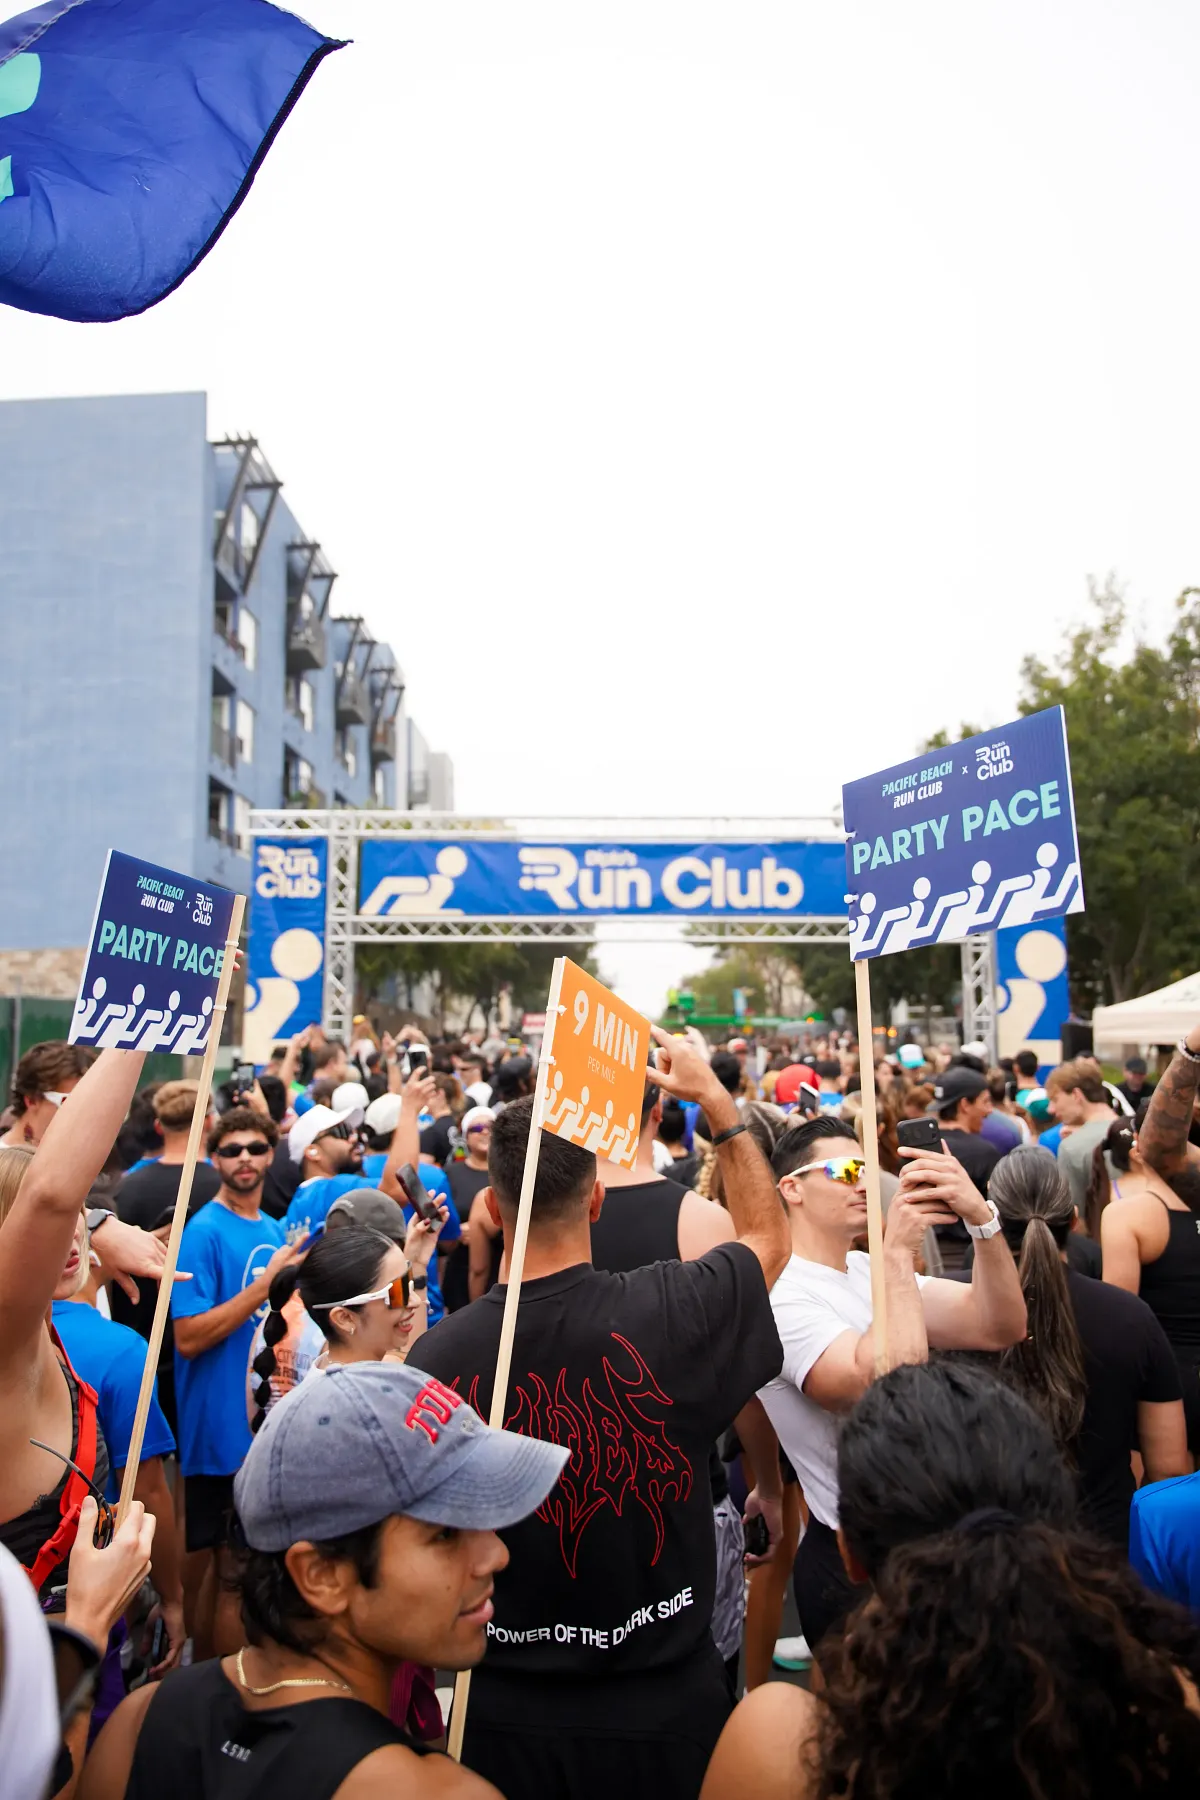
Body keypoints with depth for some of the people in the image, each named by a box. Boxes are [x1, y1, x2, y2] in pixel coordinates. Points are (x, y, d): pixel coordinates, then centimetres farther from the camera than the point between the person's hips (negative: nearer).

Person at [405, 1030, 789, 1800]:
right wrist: (716, 1098, 8)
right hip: (662, 1704, -1)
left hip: (507, 1708, 1)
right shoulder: (667, 1310, -21)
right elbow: (770, 1238, 1)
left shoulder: (437, 1354, -17)